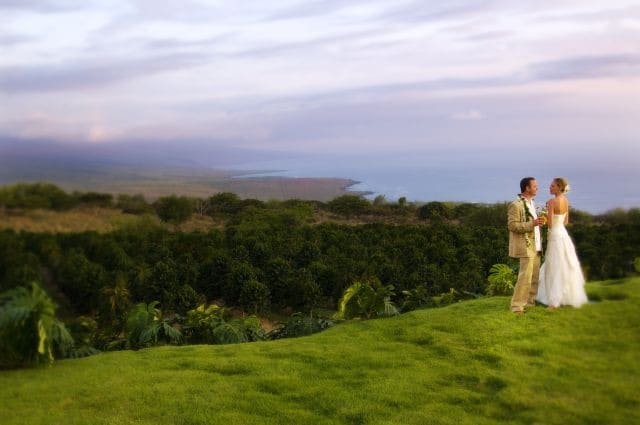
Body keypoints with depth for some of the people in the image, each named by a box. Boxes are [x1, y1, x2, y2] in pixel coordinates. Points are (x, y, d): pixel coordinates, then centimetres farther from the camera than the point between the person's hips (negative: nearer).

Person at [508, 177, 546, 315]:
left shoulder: (531, 203, 16)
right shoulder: (516, 205, -12)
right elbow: (512, 225, -18)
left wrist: (539, 222, 8)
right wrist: (532, 224, -24)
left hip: (536, 246, 9)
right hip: (526, 246, -9)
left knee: (535, 276, 10)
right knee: (525, 276, -11)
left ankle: (530, 301, 18)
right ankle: (517, 305, -5)